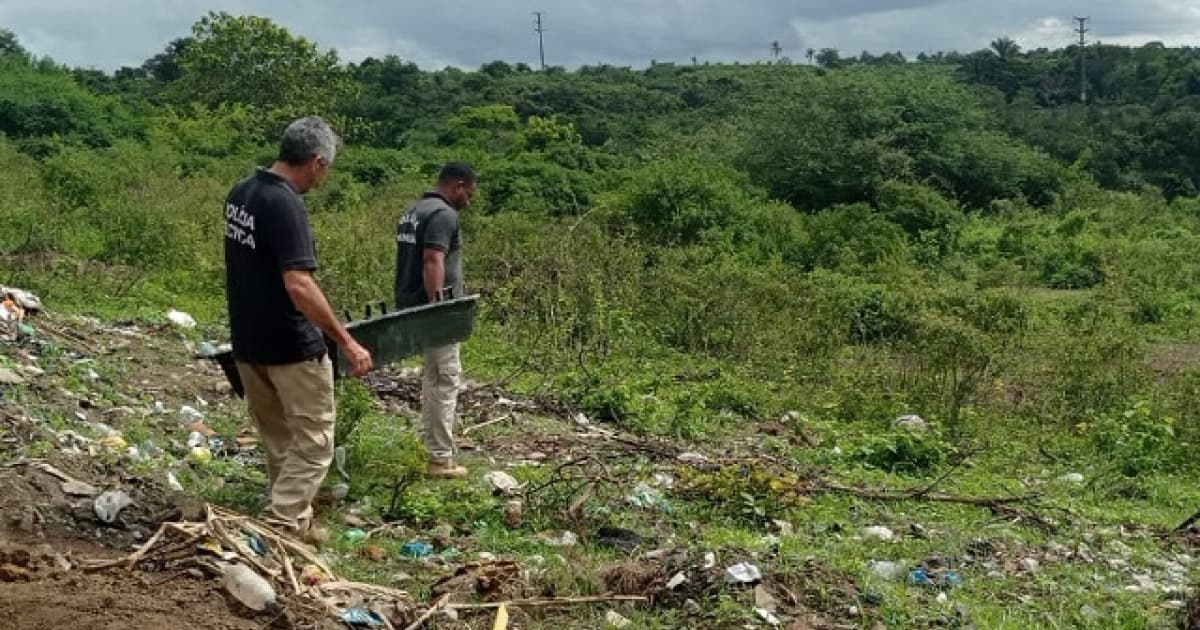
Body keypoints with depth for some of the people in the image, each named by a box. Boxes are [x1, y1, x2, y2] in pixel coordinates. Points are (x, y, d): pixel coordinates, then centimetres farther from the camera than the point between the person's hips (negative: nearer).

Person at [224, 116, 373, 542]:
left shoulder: (241, 193, 5)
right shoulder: (285, 205, -23)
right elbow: (299, 287, -29)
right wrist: (347, 342, -24)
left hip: (247, 343, 9)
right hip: (291, 347, -9)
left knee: (279, 442, 19)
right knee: (312, 443, 2)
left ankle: (293, 521, 29)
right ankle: (279, 529, -2)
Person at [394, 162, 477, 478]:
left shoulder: (413, 211, 16)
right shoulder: (443, 214, -15)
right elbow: (432, 262, -25)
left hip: (412, 305, 10)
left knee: (432, 375, 21)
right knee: (445, 379, -5)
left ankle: (431, 442, 30)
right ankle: (441, 459, -2)